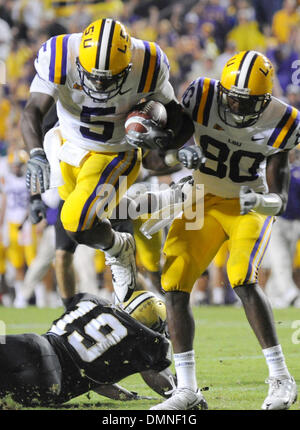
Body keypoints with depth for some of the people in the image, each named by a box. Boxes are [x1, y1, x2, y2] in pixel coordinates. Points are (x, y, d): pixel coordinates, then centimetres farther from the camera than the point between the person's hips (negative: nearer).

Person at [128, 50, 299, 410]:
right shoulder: (202, 96, -20)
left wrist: (261, 202, -40)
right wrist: (181, 154, -36)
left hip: (249, 206, -3)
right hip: (202, 202, 3)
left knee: (243, 279, -26)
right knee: (174, 286, -9)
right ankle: (187, 390, -3)